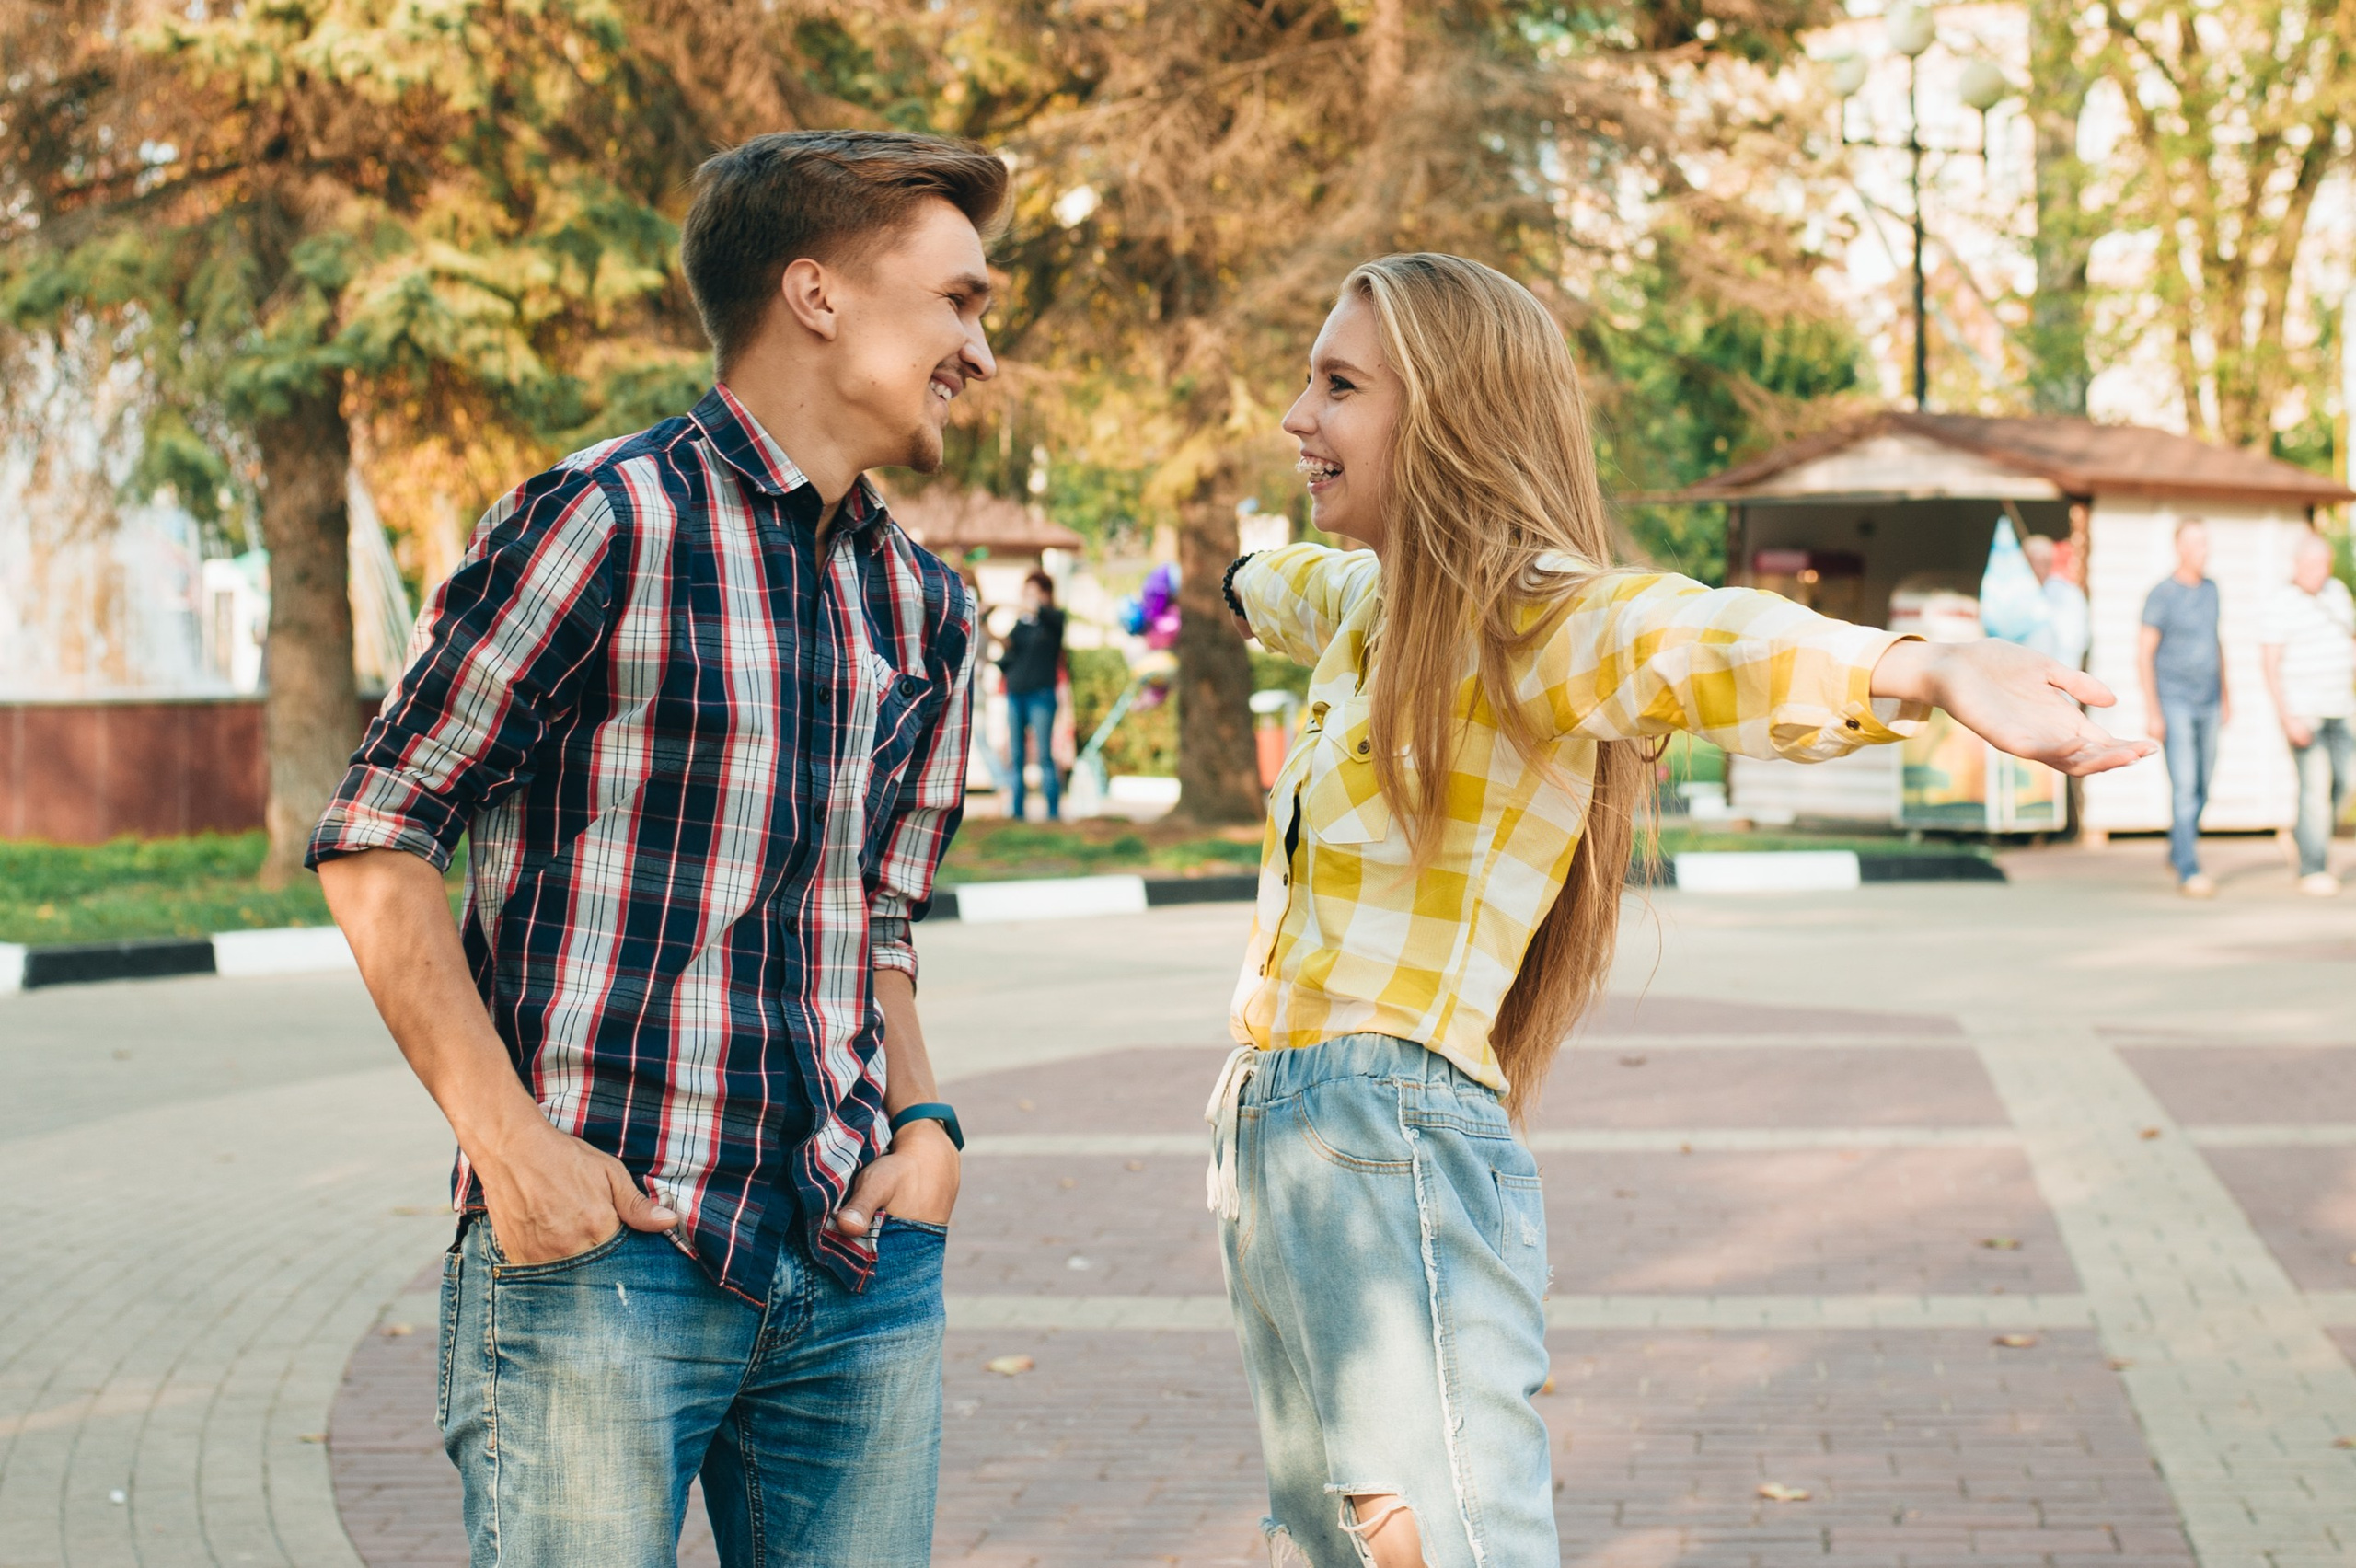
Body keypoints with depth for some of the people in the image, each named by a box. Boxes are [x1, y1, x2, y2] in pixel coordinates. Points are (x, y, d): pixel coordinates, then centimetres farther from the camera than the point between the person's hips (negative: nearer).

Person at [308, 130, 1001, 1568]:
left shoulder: (927, 612, 16)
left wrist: (925, 1120, 5)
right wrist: (508, 1141, -14)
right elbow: (376, 847, -5)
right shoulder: (607, 523, -6)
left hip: (865, 1282, 6)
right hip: (601, 1250, -6)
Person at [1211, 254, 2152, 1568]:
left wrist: (1926, 669, -51)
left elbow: (1688, 639, -32)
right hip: (1280, 1151, 9)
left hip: (1395, 1161, -8)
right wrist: (1250, 582, 65)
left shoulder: (1528, 616, -10)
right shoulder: (1376, 604, 16)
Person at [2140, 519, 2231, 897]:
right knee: (2184, 786, -11)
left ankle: (2178, 851, 29)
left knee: (2202, 786, 9)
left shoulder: (2210, 589, 10)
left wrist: (2225, 696, 19)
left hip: (2208, 704, 6)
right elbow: (2145, 654, -9)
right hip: (2175, 703, -6)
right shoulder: (2161, 595, -10)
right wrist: (2152, 711, -14)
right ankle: (2189, 872, -12)